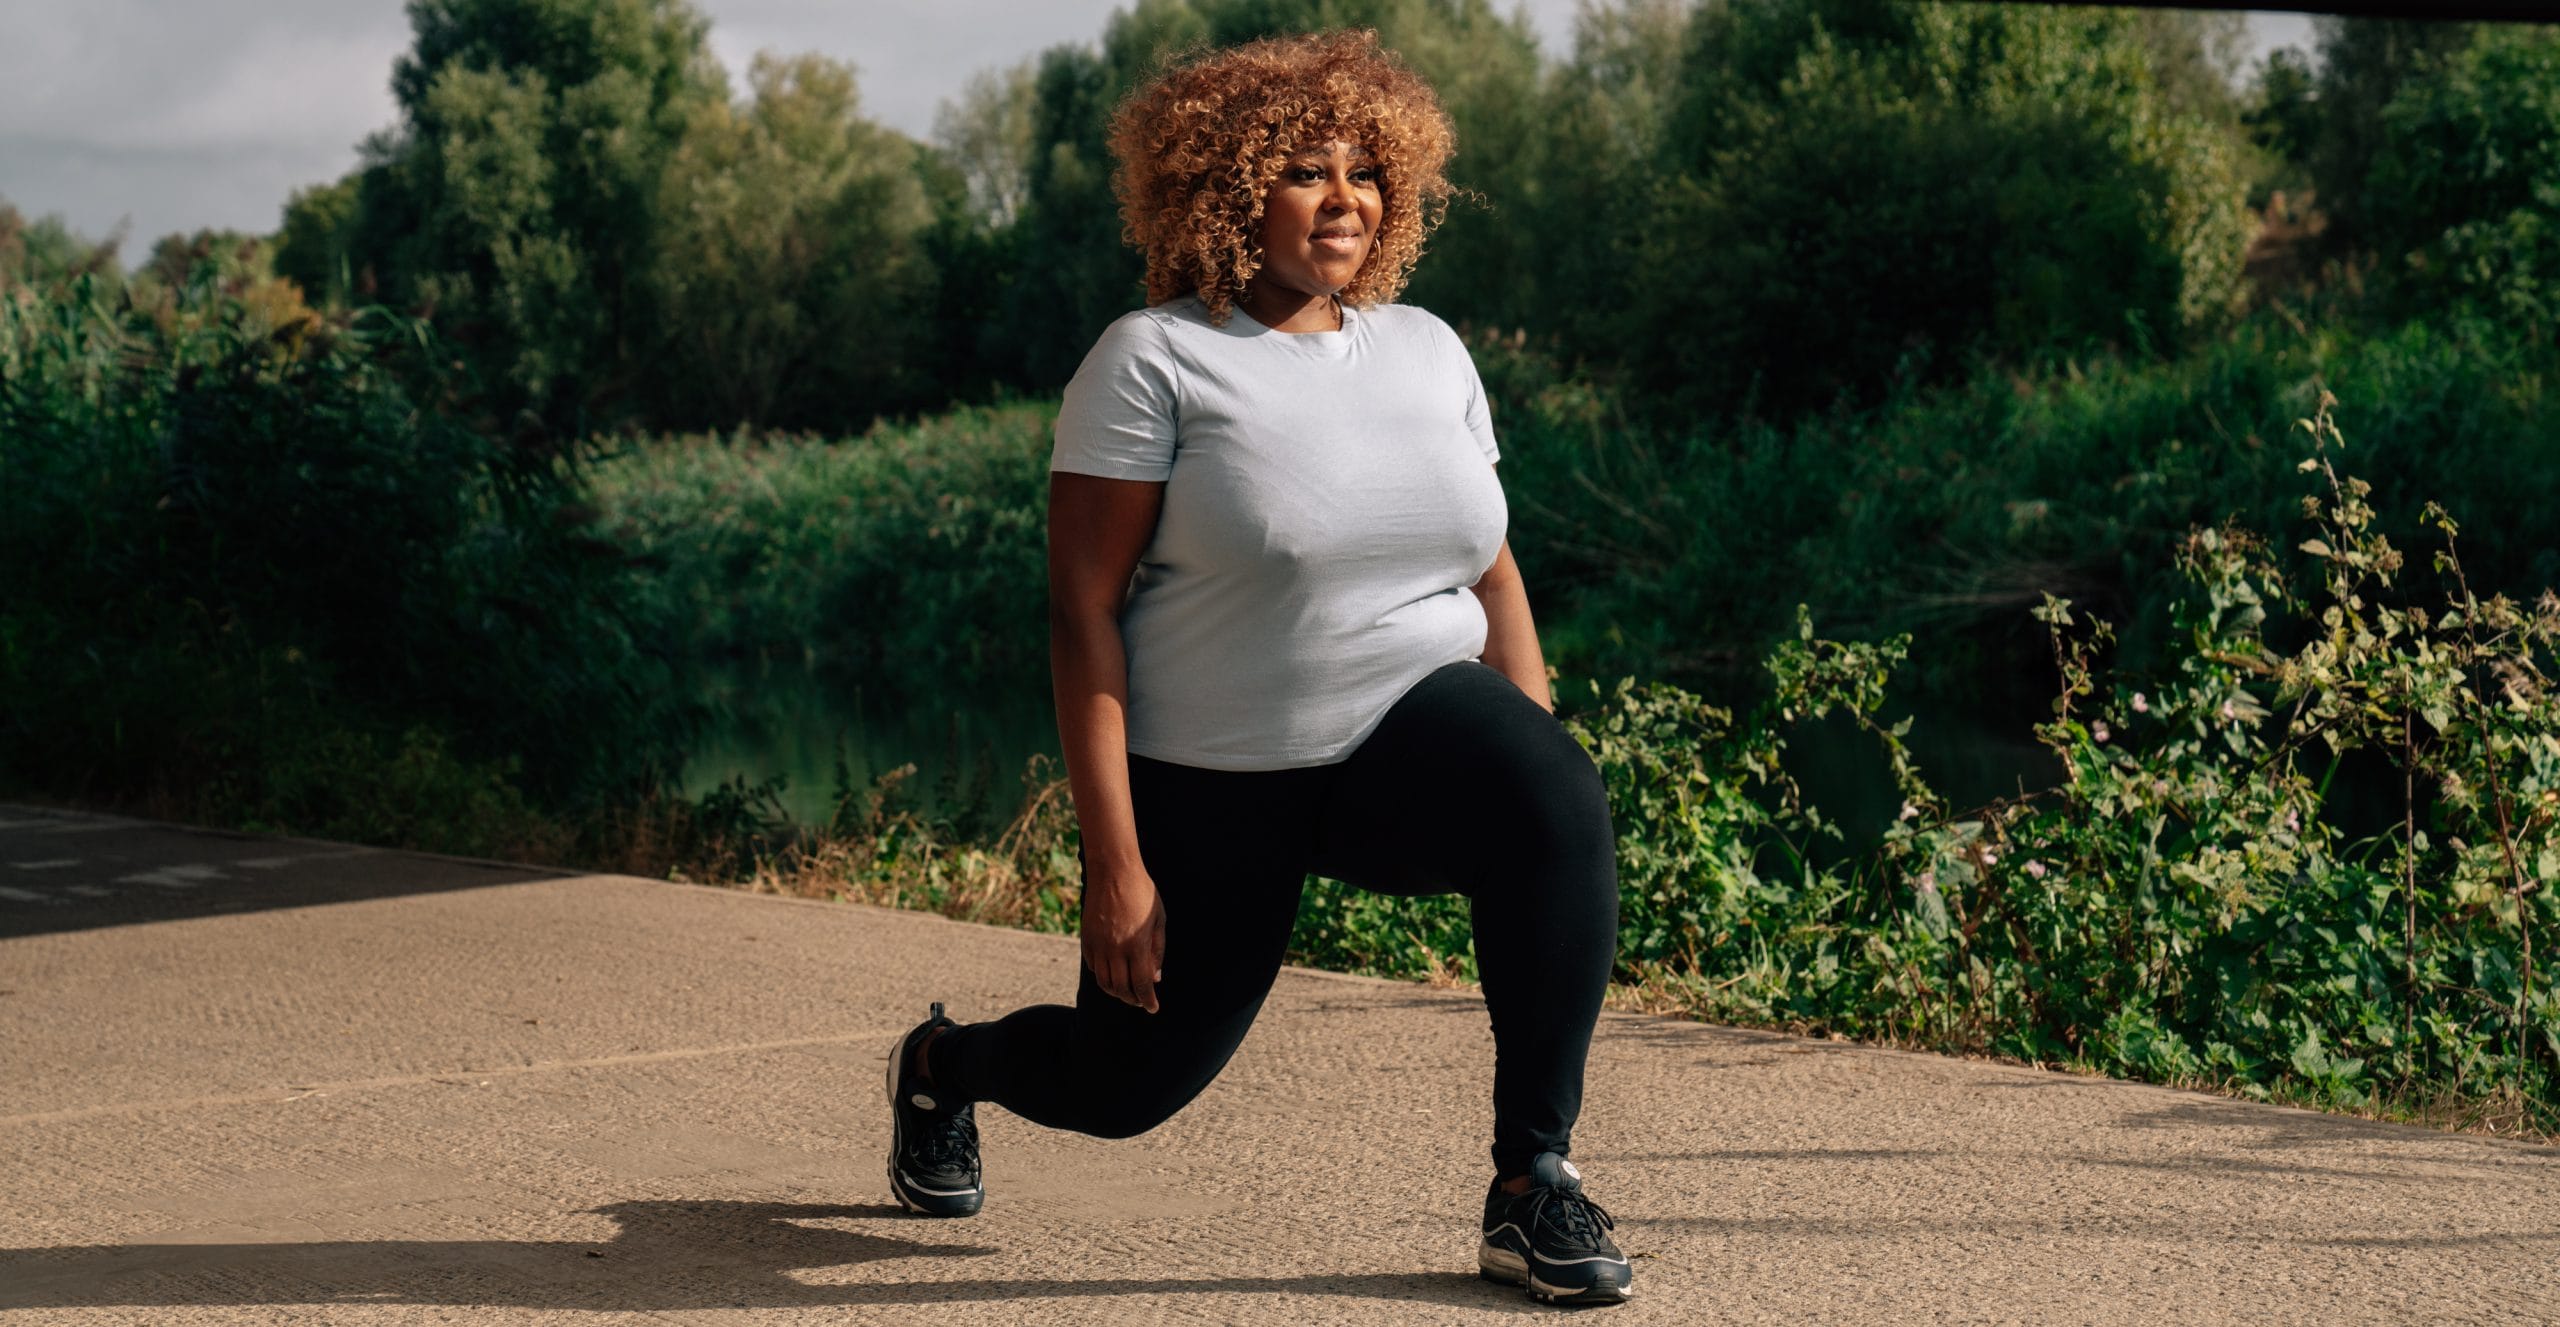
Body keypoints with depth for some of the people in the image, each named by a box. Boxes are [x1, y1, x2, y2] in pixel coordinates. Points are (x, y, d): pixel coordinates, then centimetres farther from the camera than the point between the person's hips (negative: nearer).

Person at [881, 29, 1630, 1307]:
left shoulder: (1427, 349, 5)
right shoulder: (1154, 361, -12)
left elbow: (1493, 576, 10)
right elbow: (1081, 612, -15)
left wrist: (1544, 800, 3)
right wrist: (1115, 862, -19)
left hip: (1409, 719, 3)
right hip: (1211, 777, -3)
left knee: (1557, 805, -31)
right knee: (1127, 1085, 10)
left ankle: (1532, 1182, -22)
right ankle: (943, 1065, 47)